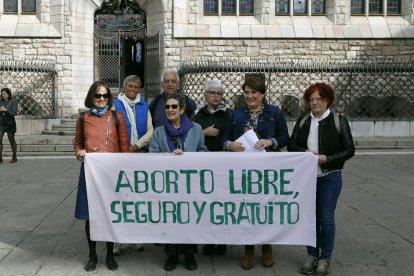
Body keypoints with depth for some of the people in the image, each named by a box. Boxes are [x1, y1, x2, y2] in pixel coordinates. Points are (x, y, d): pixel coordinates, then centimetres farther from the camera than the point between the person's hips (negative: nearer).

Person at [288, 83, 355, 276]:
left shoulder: (339, 121, -4)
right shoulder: (302, 121, 5)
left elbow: (349, 150, -4)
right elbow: (291, 145, 6)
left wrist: (326, 158, -17)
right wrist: (306, 152, -14)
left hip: (329, 177, -3)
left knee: (326, 218, 2)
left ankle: (325, 258, 17)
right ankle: (312, 255, 24)